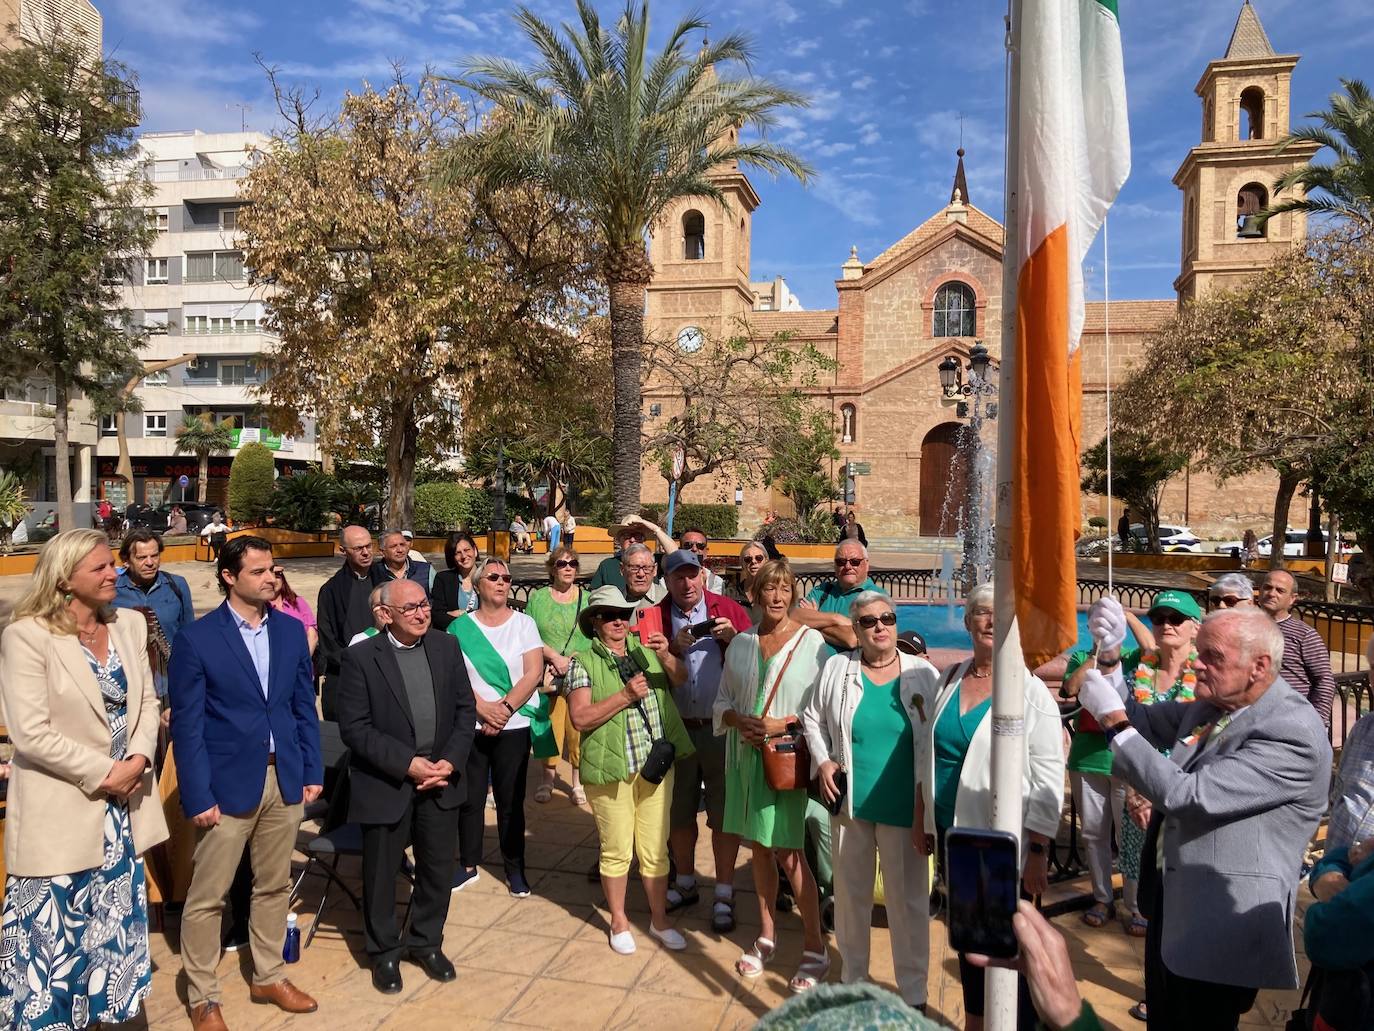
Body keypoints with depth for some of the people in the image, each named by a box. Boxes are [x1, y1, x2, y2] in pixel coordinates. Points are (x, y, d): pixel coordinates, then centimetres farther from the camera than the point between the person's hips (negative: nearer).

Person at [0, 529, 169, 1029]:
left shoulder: (130, 624, 3)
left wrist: (138, 759, -9)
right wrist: (101, 773, -16)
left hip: (121, 808, 6)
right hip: (61, 813, -5)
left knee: (113, 928, 17)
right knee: (54, 935, 6)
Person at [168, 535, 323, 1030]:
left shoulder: (291, 630, 3)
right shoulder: (196, 639, -9)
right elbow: (186, 724, -8)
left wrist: (313, 772, 6)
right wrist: (198, 797, -11)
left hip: (284, 779, 4)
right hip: (228, 782, -4)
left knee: (274, 885, 17)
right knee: (207, 896, 7)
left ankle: (268, 976, 34)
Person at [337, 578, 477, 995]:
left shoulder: (446, 647, 1)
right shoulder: (360, 657, -11)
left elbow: (465, 709, 4)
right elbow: (354, 728, -14)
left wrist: (451, 761, -9)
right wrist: (407, 764, -18)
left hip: (441, 779, 4)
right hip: (385, 784, -3)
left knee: (438, 868, 14)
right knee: (381, 873, 12)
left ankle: (426, 942, 37)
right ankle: (384, 953, 33)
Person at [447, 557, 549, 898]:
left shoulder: (524, 623, 1)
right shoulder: (460, 627, 2)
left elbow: (534, 672, -6)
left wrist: (505, 708, -14)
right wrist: (484, 708, -15)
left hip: (514, 726, -1)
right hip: (470, 726, 1)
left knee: (511, 801, 5)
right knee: (470, 799, 8)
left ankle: (515, 868, 18)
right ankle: (468, 865, 24)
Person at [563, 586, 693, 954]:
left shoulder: (645, 650, 8)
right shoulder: (584, 662, -5)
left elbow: (680, 678, -1)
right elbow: (580, 718, -13)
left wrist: (666, 656, -20)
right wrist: (625, 696, -20)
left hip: (656, 765, 3)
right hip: (611, 770, -3)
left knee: (655, 849, 12)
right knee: (616, 851, 9)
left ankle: (659, 919, 28)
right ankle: (619, 921, 29)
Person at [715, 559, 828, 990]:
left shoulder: (811, 641, -8)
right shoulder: (740, 642, 6)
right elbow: (722, 701, 10)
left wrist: (784, 724, -18)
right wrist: (739, 720, -9)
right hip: (746, 755, 5)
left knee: (787, 852, -2)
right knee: (758, 845, 14)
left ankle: (815, 947, 13)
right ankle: (767, 934, 31)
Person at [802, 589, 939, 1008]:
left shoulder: (923, 674, -3)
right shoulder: (837, 669, 0)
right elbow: (813, 718, 11)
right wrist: (823, 760, -2)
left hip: (904, 808, -2)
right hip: (850, 803, 2)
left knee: (909, 899, 5)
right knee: (851, 894, 16)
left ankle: (913, 993, 23)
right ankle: (852, 979, 36)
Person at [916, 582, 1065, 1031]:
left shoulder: (1031, 691, -12)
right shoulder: (949, 679, 3)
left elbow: (1048, 781, -13)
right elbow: (930, 758, 12)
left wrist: (1038, 853, -15)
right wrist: (922, 820, 12)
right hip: (953, 835, 5)